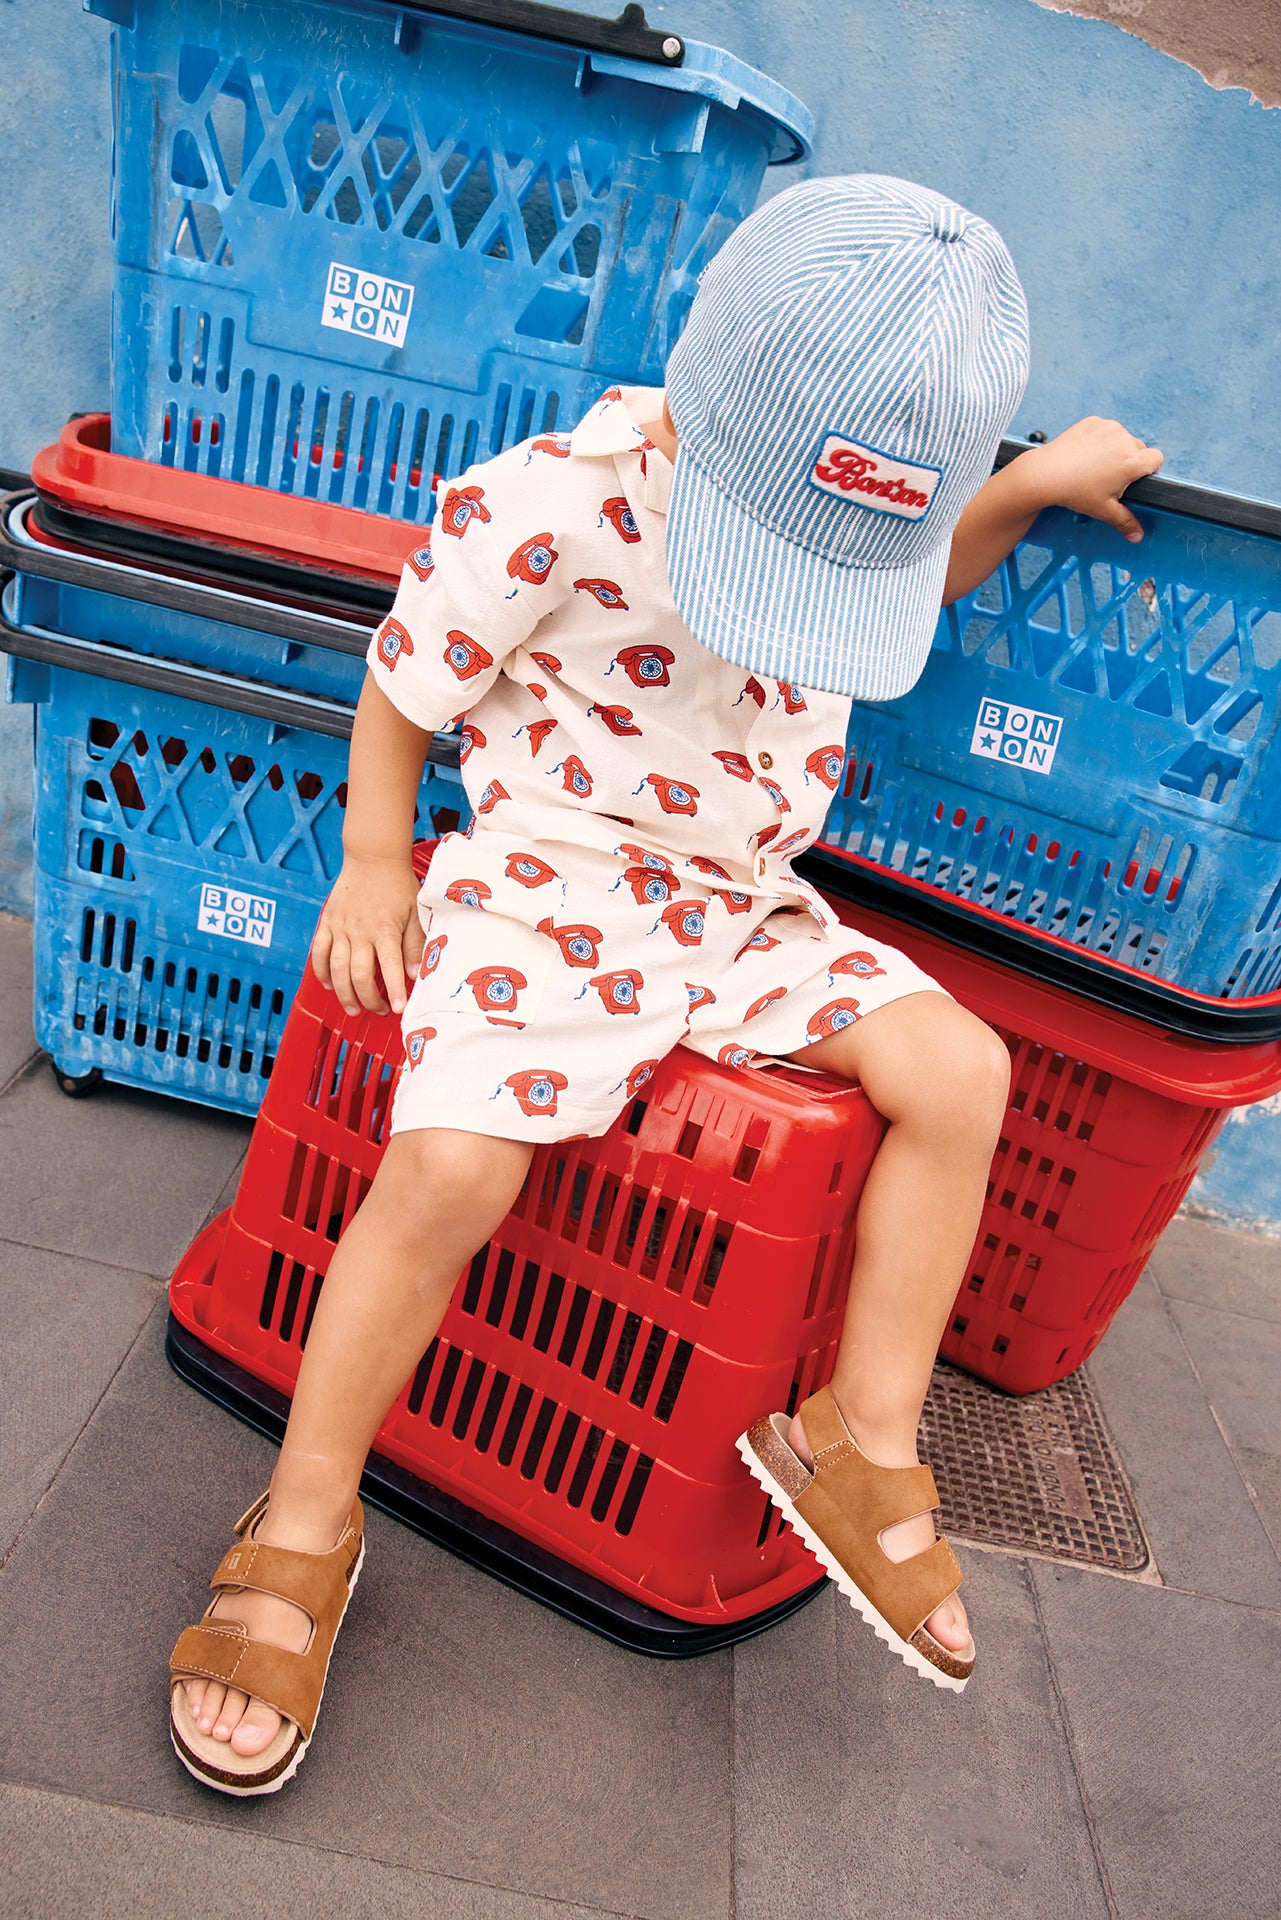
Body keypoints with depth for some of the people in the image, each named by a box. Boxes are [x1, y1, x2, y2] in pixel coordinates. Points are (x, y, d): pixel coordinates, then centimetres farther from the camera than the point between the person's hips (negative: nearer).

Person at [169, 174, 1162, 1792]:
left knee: (958, 1067, -12)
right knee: (451, 1162, -26)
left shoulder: (852, 510, 3)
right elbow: (403, 685, -3)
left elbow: (933, 570, 27)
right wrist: (375, 865, -4)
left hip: (748, 906, 6)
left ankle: (860, 1437, 3)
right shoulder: (548, 504, -16)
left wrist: (1037, 483, 13)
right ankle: (303, 1526, -2)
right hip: (549, 882, -5)